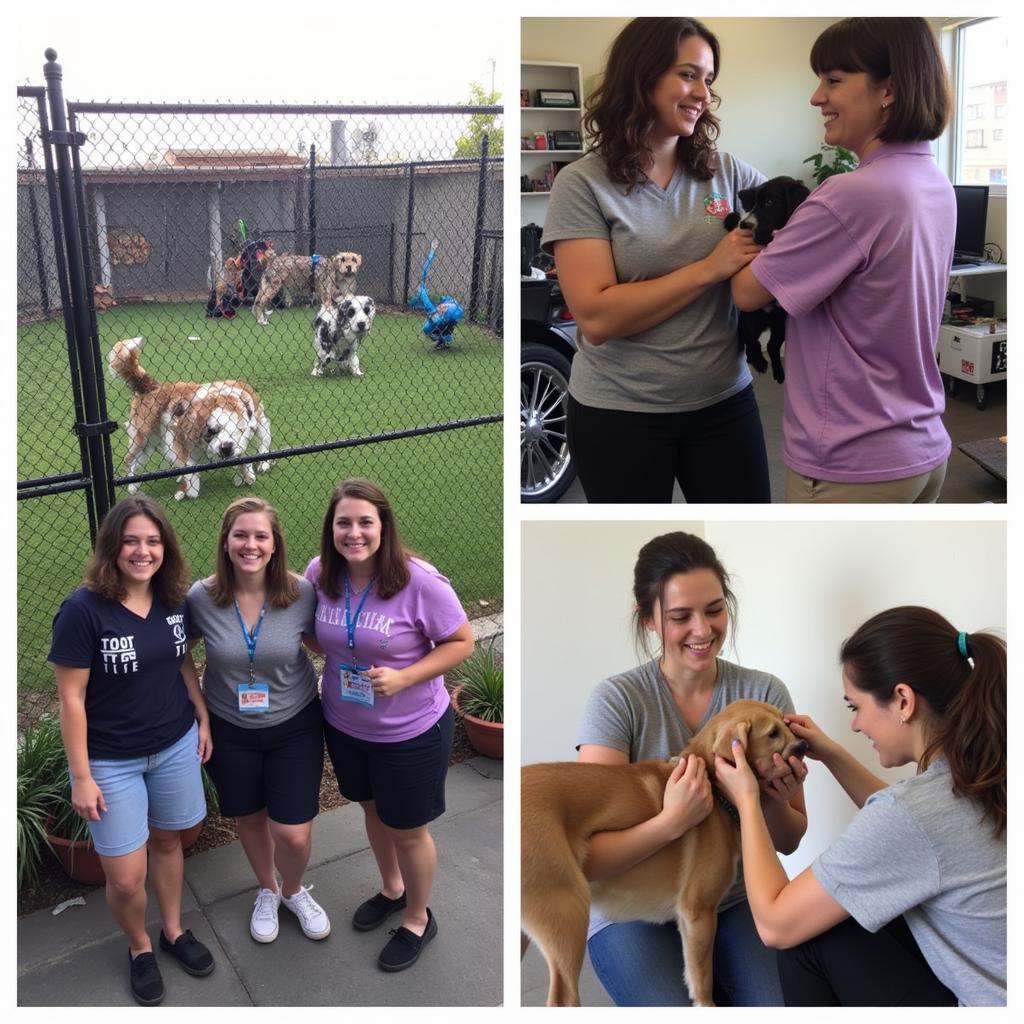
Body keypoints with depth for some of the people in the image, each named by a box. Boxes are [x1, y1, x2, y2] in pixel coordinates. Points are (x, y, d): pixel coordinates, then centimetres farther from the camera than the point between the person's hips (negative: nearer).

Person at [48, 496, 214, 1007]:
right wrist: (81, 776, -14)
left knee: (166, 840, 21)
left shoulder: (173, 599, -6)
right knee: (125, 878, 2)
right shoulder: (83, 610, -22)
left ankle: (173, 931, 44)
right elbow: (71, 698, -16)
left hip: (175, 746, 4)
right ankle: (139, 946, 32)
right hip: (112, 761, -4)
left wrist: (203, 719, 9)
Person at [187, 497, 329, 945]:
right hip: (230, 731, 1)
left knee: (293, 835, 1)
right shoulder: (202, 597, -16)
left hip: (294, 726, -1)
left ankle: (294, 890, 37)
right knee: (250, 819, 21)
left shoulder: (302, 593, -18)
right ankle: (267, 891, 51)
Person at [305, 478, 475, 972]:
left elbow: (461, 641, -17)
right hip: (344, 726, 5)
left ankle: (417, 919, 41)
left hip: (410, 732, -5)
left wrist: (404, 678, -27)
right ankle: (392, 889, 55)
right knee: (372, 810, 27)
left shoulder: (419, 582, -26)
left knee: (407, 831, 14)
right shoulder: (319, 574, -10)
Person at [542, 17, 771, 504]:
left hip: (724, 402, 3)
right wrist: (711, 268, -18)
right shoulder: (583, 183, -8)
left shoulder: (727, 172, 3)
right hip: (618, 413, -3)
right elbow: (596, 318, -18)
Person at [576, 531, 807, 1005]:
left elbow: (788, 841, 2)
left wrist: (777, 801, -20)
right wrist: (672, 821, -35)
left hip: (733, 900, 2)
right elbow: (587, 859, -20)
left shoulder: (765, 693, -6)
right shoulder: (618, 699, -15)